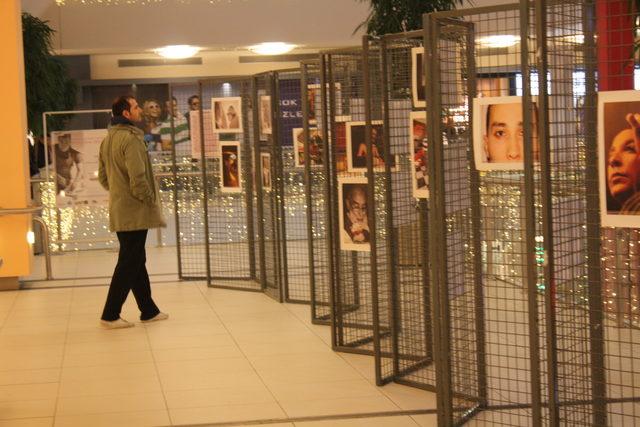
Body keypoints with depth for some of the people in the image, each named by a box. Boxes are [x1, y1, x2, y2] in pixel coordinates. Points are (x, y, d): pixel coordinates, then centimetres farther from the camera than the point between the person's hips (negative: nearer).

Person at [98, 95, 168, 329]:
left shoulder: (107, 140, 13)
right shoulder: (131, 139, -17)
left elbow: (103, 177, 18)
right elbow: (138, 177, -23)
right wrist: (151, 200, -11)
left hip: (119, 211, 10)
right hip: (135, 212, -10)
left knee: (136, 260, 16)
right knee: (129, 263, -3)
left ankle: (149, 310, 25)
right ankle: (110, 315, -1)